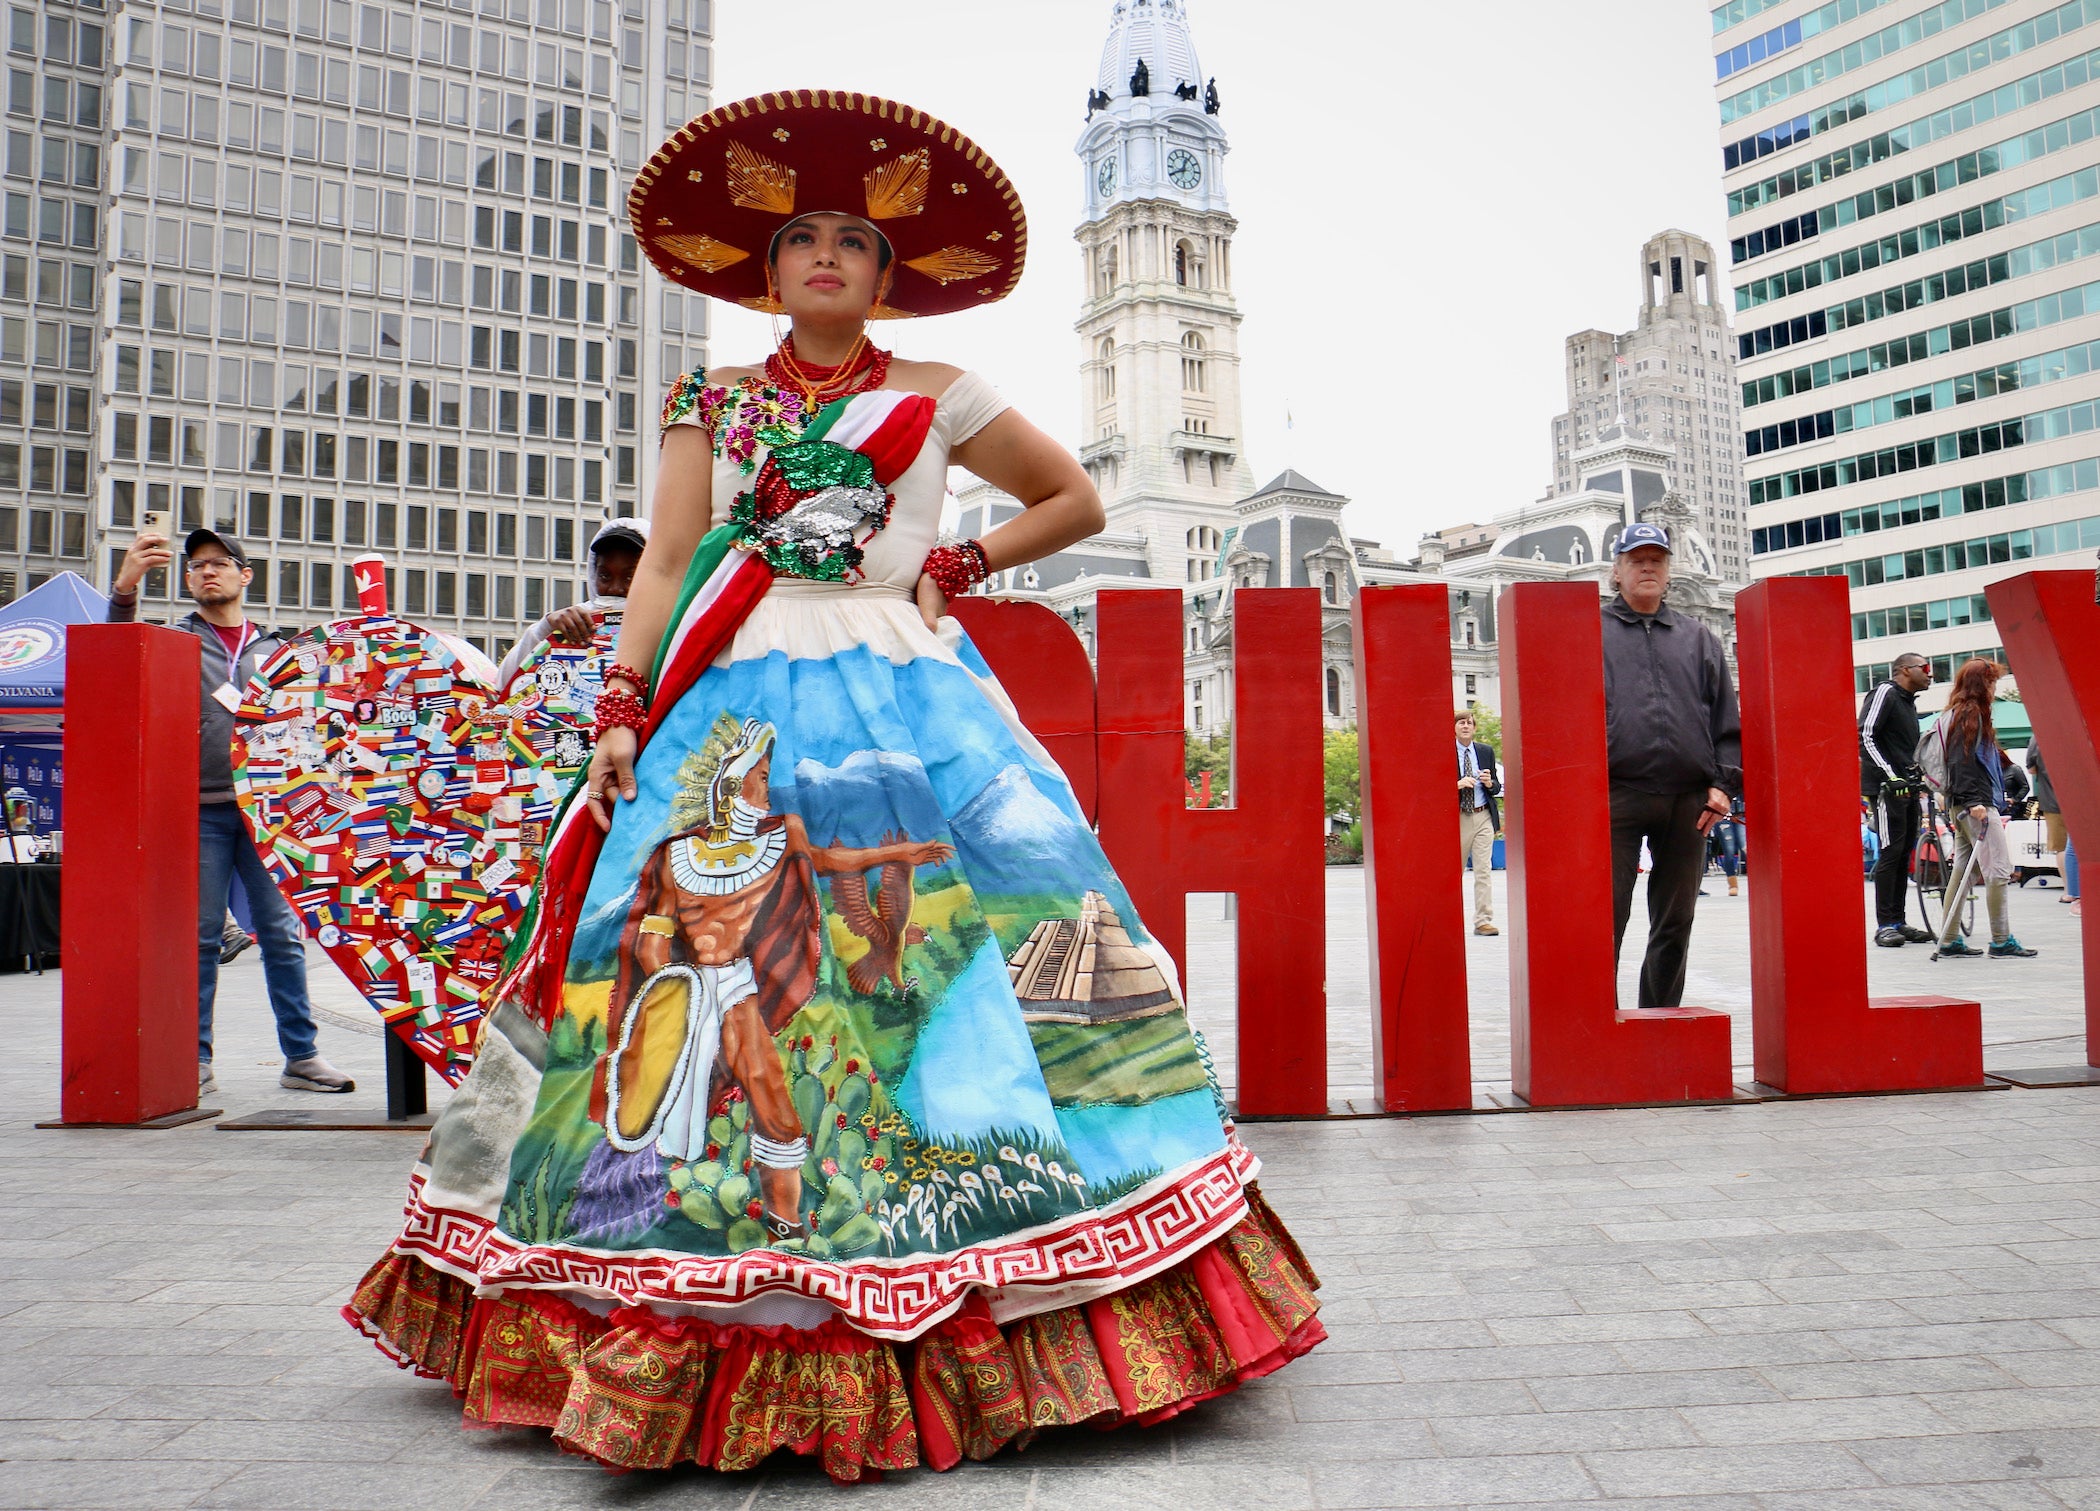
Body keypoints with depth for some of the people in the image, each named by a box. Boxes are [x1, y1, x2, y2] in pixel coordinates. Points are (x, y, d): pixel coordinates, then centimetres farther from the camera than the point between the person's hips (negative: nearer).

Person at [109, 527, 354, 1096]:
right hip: (199, 809, -1)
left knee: (283, 933, 2)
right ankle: (195, 1059, 11)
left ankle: (301, 1055, 7)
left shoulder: (274, 648, 16)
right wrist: (125, 586, -26)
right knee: (199, 938, 2)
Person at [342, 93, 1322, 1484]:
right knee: (689, 975, -5)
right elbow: (666, 563, 8)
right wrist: (622, 709, -4)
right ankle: (724, 1321, 8)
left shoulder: (936, 399, 11)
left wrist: (952, 570, 6)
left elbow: (1077, 500, 17)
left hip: (909, 703, -1)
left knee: (946, 964, -10)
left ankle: (936, 1324, 3)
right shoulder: (713, 404, 16)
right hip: (737, 710, 2)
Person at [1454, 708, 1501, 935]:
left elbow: (1496, 786, 15)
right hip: (1457, 818, -2)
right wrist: (1458, 784, -20)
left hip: (1483, 817, 2)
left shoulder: (1486, 752, 10)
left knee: (1484, 870, -4)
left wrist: (1490, 783, -8)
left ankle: (1483, 921, -2)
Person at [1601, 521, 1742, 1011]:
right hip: (1615, 795, -3)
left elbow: (1726, 718, 15)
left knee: (1675, 926, 8)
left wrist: (1722, 783, 3)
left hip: (1689, 800, 4)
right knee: (1605, 923, -7)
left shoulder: (1698, 638, 19)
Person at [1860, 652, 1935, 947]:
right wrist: (1890, 775, -21)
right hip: (1885, 787, -9)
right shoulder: (1884, 692, -8)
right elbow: (1865, 737, -17)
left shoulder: (1909, 702, 20)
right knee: (1891, 853, -10)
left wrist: (1919, 778, 18)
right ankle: (1884, 925, -7)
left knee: (1905, 854, 10)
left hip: (1908, 788, 9)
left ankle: (1898, 920, 15)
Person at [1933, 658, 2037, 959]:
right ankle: (2001, 942, -3)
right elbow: (1962, 759, -19)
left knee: (1963, 872, 9)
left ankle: (1950, 941, 11)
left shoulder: (1960, 713, 19)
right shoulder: (1970, 714, -9)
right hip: (1975, 804, -10)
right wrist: (1975, 801, -24)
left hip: (1965, 807, 10)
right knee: (1998, 872, -7)